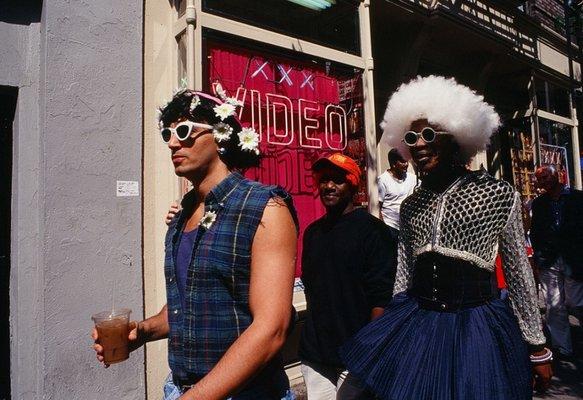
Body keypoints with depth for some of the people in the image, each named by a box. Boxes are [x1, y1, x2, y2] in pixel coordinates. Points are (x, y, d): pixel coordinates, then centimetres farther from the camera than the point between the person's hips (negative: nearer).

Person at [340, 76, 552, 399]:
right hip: (416, 324, 4)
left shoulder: (498, 195, -5)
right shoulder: (410, 205, 5)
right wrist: (392, 328, 14)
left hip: (477, 326, -3)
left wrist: (538, 348, 4)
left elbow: (519, 275, -1)